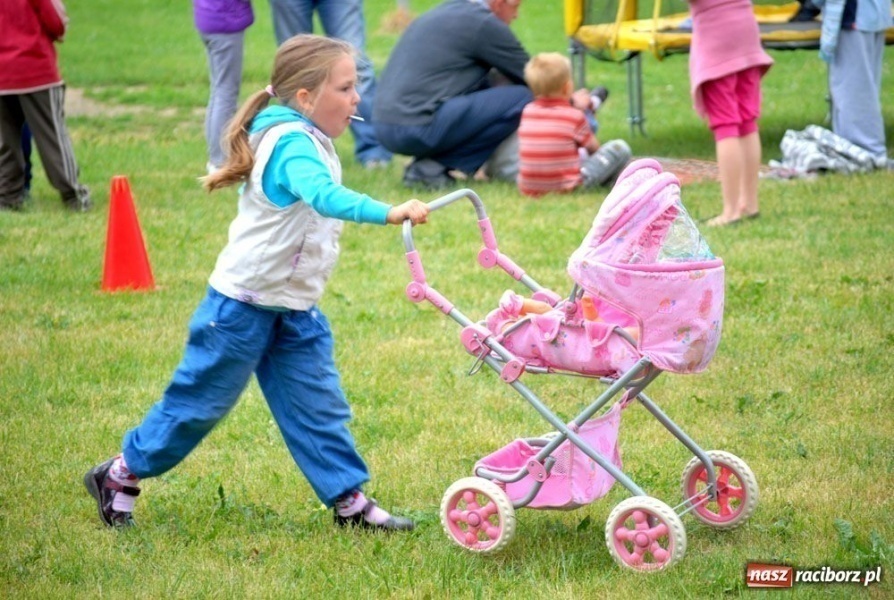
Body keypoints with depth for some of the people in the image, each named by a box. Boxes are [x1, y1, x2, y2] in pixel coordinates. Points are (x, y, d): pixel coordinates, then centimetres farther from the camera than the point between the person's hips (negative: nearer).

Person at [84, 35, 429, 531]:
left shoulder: (306, 141, 7)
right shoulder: (293, 145, -24)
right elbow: (325, 196, -43)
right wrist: (388, 213, -50)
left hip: (294, 311, 9)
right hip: (243, 307, -9)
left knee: (318, 406, 5)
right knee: (199, 402, 4)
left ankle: (349, 499, 9)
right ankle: (119, 477, 18)